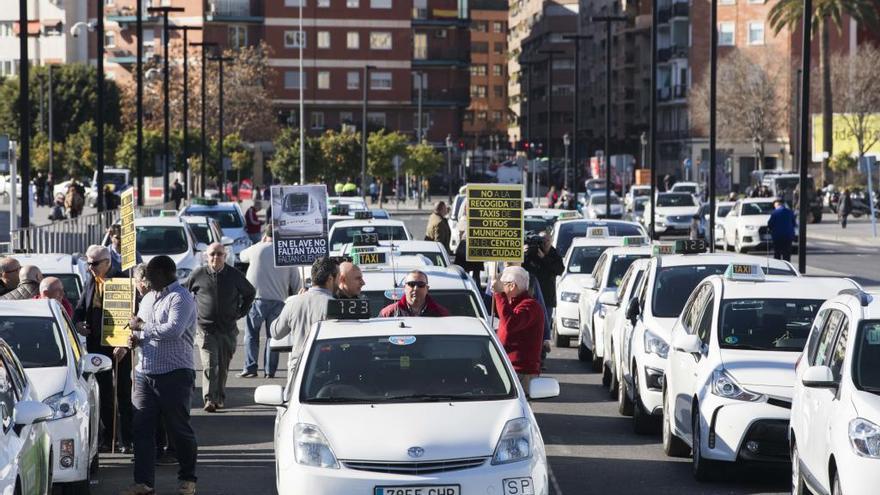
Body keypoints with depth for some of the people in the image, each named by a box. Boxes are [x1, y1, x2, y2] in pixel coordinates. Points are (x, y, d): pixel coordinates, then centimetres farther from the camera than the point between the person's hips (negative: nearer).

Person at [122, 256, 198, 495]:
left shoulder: (181, 298, -10)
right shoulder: (149, 298, 16)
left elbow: (174, 329, -25)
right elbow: (138, 324, 27)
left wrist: (142, 328, -14)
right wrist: (135, 338, 3)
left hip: (174, 374, -7)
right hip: (145, 373, 7)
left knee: (179, 428, 3)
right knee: (142, 428, 1)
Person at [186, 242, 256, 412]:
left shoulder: (234, 275, 3)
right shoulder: (198, 274, -1)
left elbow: (250, 293, 19)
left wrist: (241, 312, 12)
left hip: (228, 328, 2)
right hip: (205, 328, -2)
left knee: (223, 366, 9)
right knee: (209, 365, -14)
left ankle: (220, 398, 22)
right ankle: (209, 400, -19)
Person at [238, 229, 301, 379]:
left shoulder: (257, 249, -2)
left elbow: (242, 256, 21)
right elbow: (296, 282, 5)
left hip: (257, 298, -2)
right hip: (278, 300, 2)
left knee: (251, 335, 6)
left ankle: (250, 368, 0)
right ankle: (270, 370, 5)